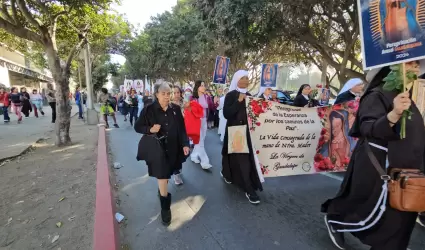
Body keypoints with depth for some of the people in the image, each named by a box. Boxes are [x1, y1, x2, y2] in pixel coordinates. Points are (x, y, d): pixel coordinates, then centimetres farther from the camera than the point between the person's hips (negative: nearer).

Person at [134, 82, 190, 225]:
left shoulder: (176, 109, -2)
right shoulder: (149, 110, -9)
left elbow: (182, 128, 2)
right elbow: (137, 127, -2)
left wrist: (185, 144, -7)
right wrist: (150, 129, -21)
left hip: (173, 148, 3)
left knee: (165, 175, 21)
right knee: (161, 177, 1)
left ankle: (162, 191, 52)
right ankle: (165, 208, 17)